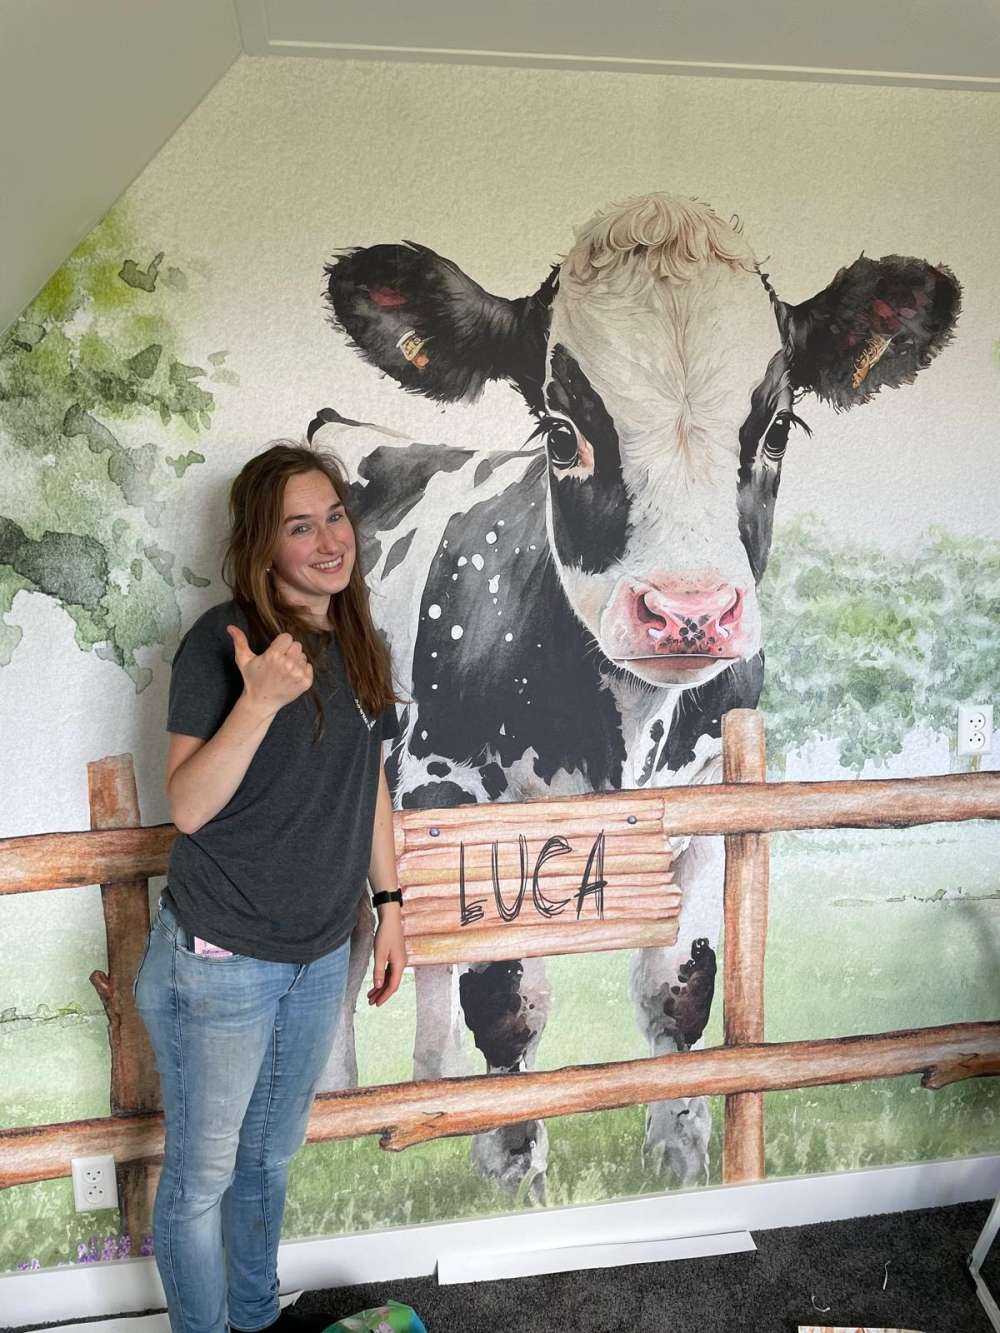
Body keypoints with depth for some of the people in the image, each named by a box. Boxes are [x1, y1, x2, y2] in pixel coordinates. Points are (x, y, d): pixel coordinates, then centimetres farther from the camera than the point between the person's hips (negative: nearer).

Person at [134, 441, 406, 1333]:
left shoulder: (360, 645, 3)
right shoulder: (222, 642, -17)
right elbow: (187, 807, -22)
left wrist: (389, 903, 11)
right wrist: (260, 700, -35)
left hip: (321, 958, 6)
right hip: (219, 962, -6)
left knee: (271, 1157, 25)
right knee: (202, 1177, 13)